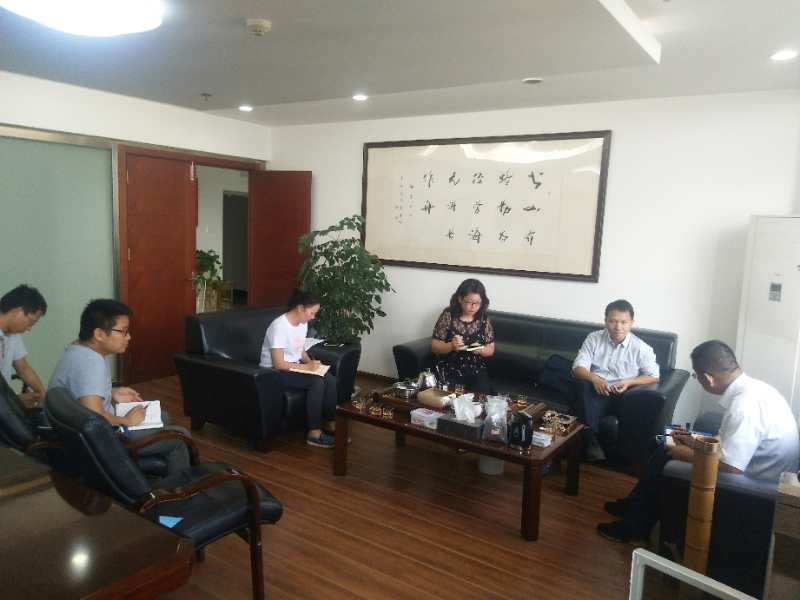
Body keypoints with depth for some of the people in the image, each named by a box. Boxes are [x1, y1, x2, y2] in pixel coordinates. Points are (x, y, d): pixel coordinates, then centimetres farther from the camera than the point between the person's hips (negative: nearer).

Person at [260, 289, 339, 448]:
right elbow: (278, 364, -26)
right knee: (317, 382, -27)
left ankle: (330, 424, 0)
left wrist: (311, 363, -5)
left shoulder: (303, 323, 2)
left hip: (294, 367, 8)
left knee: (331, 380, -13)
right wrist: (307, 367, -22)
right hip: (275, 372, -8)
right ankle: (314, 433, -18)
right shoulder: (279, 327, -24)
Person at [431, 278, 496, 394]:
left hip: (476, 371, 2)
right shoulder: (448, 315, -5)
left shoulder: (484, 319, 2)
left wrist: (480, 349, -14)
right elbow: (434, 346, -2)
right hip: (450, 371, -1)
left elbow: (490, 349, 8)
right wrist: (451, 346, -22)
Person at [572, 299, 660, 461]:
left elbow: (653, 376, 2)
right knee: (583, 384, -33)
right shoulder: (593, 339, 3)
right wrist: (594, 378, -26)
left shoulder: (640, 348, 0)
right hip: (594, 390, 1)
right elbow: (578, 368, -4)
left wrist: (629, 382, -16)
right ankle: (591, 439, -31)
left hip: (619, 395, -1)